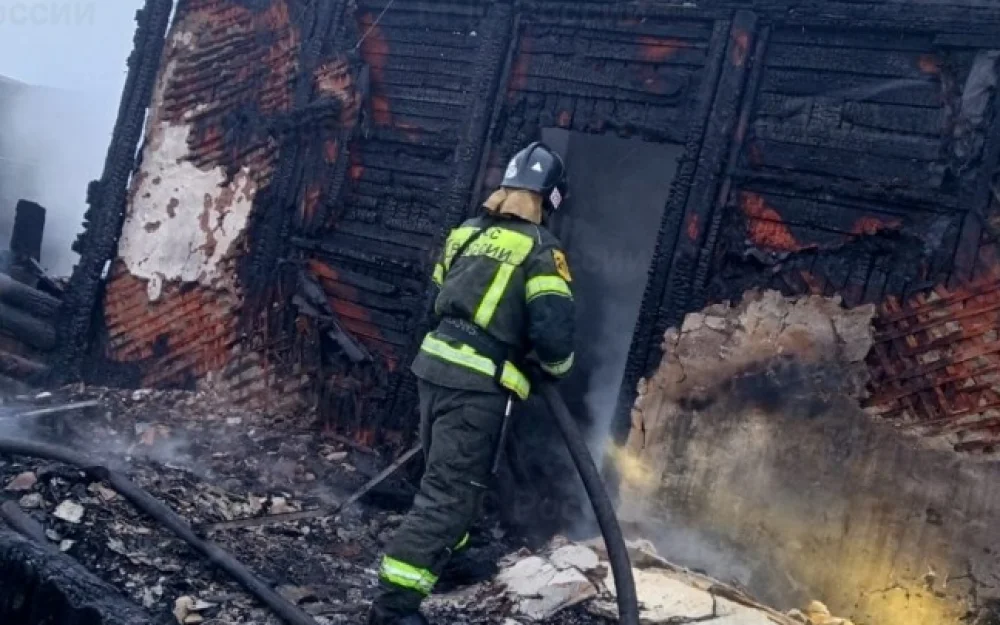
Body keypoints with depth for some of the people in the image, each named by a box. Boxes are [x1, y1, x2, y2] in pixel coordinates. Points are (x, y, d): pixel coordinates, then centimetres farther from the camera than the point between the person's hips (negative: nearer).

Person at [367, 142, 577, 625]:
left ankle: (444, 553, 43)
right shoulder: (540, 249, -7)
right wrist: (556, 367, 4)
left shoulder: (466, 233, 13)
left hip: (434, 364, 8)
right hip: (477, 384, -8)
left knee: (444, 474, 26)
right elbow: (554, 329, -17)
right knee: (452, 492, -4)